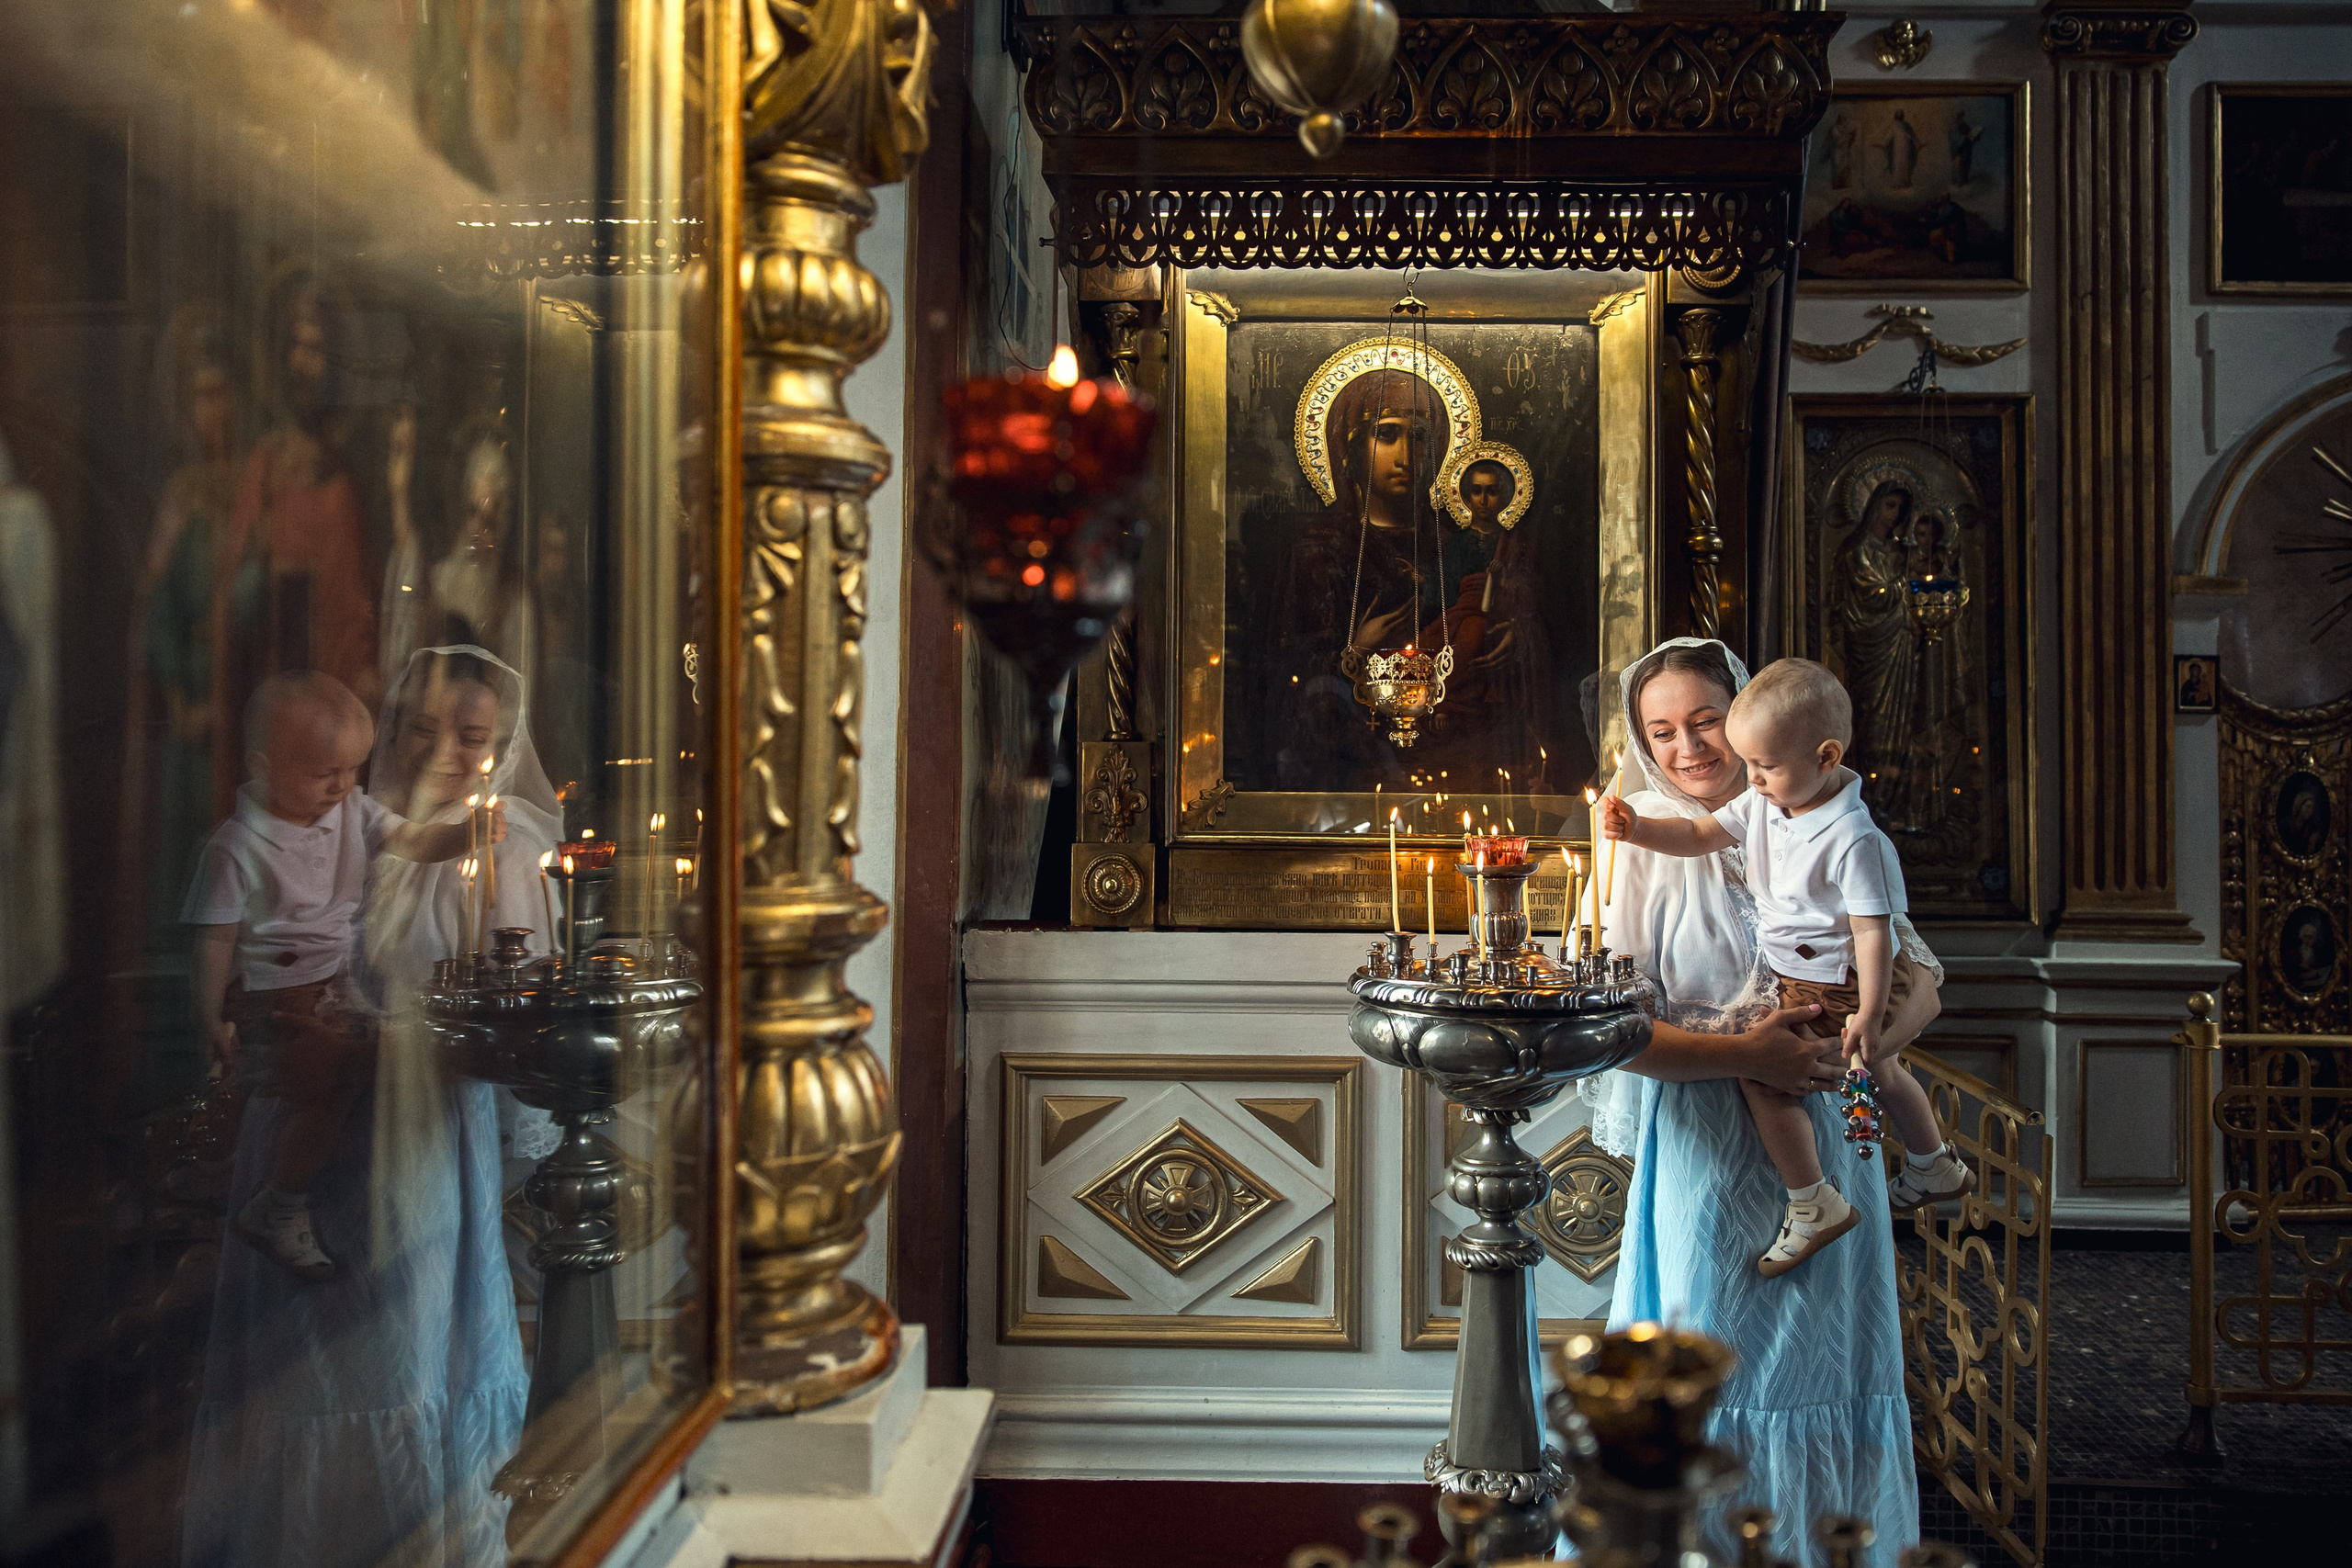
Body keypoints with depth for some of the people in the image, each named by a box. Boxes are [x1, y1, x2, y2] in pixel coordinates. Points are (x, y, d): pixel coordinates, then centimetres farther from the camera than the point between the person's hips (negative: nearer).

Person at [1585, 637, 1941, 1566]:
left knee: (1826, 1351, 12)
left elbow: (1920, 978, 6)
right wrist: (1743, 1054, -22)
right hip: (1707, 1147, -3)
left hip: (1826, 1133, 3)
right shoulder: (1640, 850, -4)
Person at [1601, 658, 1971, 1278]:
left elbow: (1872, 929, -26)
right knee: (1878, 1068, 27)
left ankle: (1814, 1206, -3)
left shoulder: (1853, 839, -28)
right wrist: (1638, 830, -14)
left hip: (1838, 990, -10)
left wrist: (1869, 1015, -25)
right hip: (1799, 979, 10)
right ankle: (1936, 1169, 52)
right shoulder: (1765, 803, -4)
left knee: (1762, 1072, -17)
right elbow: (1701, 835, 3)